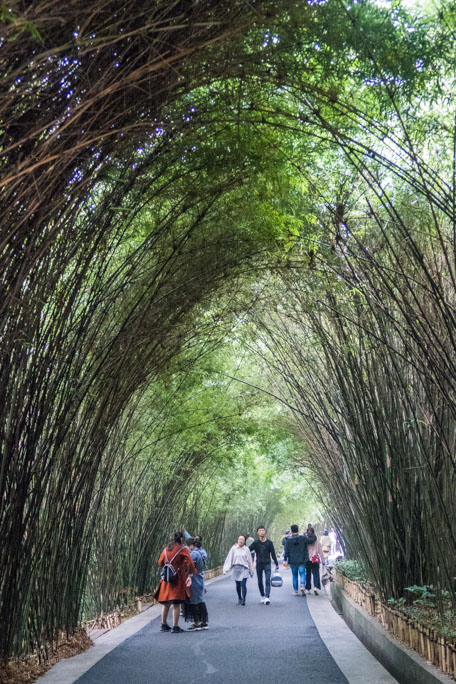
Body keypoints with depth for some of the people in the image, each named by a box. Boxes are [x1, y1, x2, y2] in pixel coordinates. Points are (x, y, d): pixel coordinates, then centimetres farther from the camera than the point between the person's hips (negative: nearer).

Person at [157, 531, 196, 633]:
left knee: (165, 602, 16)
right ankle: (175, 626, 1)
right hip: (178, 579, -5)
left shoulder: (166, 549, 10)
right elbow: (190, 562, -13)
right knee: (176, 603, 0)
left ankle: (164, 624, 24)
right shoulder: (183, 549, -7)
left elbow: (160, 562, 14)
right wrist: (192, 573, -1)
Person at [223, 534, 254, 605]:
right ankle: (239, 598, 29)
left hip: (244, 569, -1)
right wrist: (225, 569, -4)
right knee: (238, 585, 9)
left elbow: (250, 560, 7)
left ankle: (243, 600, -8)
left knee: (243, 584, -13)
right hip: (236, 568, 1)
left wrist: (251, 572, 11)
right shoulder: (234, 548, 0)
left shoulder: (246, 549, 0)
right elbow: (229, 558, 0)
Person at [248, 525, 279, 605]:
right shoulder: (256, 542, 1)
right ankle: (262, 596, 24)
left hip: (267, 564, -1)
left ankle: (267, 597, -16)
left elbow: (273, 553, 6)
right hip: (259, 564, 1)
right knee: (260, 582, 8)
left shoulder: (269, 542, 1)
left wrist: (276, 564, 8)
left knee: (267, 581, -11)